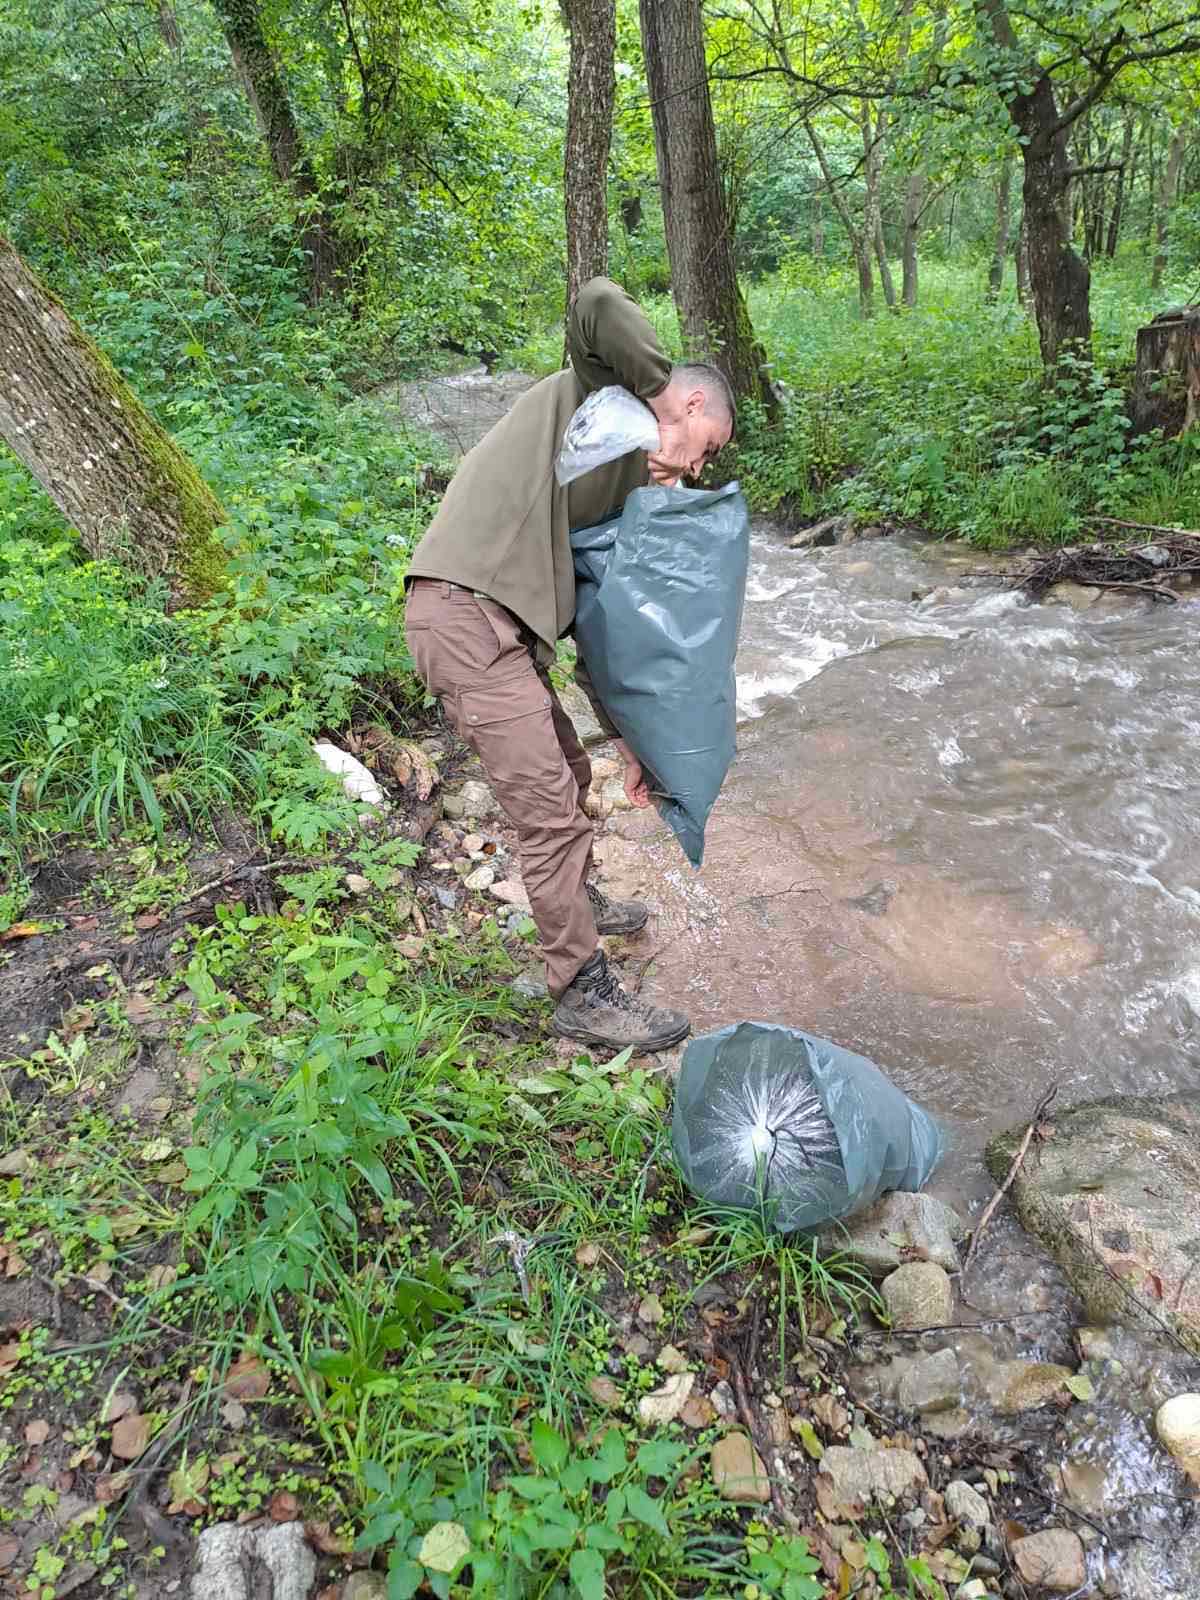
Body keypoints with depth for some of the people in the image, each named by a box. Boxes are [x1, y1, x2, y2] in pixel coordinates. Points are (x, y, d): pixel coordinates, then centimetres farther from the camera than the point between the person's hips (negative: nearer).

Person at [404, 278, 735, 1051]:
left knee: (568, 774, 23)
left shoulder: (627, 473, 24)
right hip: (465, 610, -9)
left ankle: (577, 902, 47)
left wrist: (630, 740, 21)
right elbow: (597, 302, -20)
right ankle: (584, 993, 8)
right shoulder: (602, 390, 4)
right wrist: (662, 381, -2)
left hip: (505, 623, 9)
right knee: (549, 811, -5)